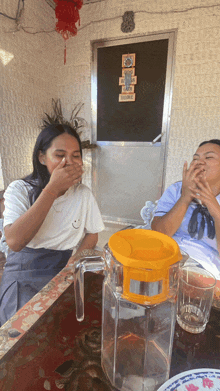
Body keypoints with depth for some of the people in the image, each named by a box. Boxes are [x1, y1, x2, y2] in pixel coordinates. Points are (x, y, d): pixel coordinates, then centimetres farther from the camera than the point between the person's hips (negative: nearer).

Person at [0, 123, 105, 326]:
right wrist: (52, 189, -23)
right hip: (25, 271, -1)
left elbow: (92, 235, 7)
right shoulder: (19, 190, -6)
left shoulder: (84, 194, 0)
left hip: (66, 270, 2)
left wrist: (74, 262, -13)